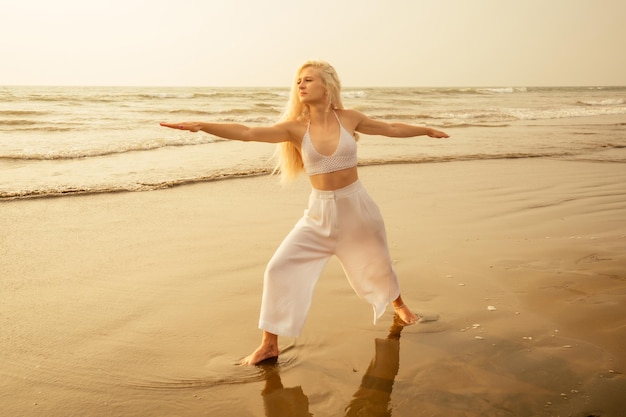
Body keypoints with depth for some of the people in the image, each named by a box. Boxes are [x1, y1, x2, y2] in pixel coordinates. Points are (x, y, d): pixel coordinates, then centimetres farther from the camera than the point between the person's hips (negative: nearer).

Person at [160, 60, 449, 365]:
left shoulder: (348, 119, -6)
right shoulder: (296, 128, -9)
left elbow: (391, 129, 10)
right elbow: (247, 133, -21)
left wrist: (427, 130, 21)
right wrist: (201, 126, -34)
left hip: (356, 205, 0)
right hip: (320, 211, 0)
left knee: (375, 263, 19)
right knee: (280, 268, -10)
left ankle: (398, 304, 54)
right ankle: (269, 345, 3)